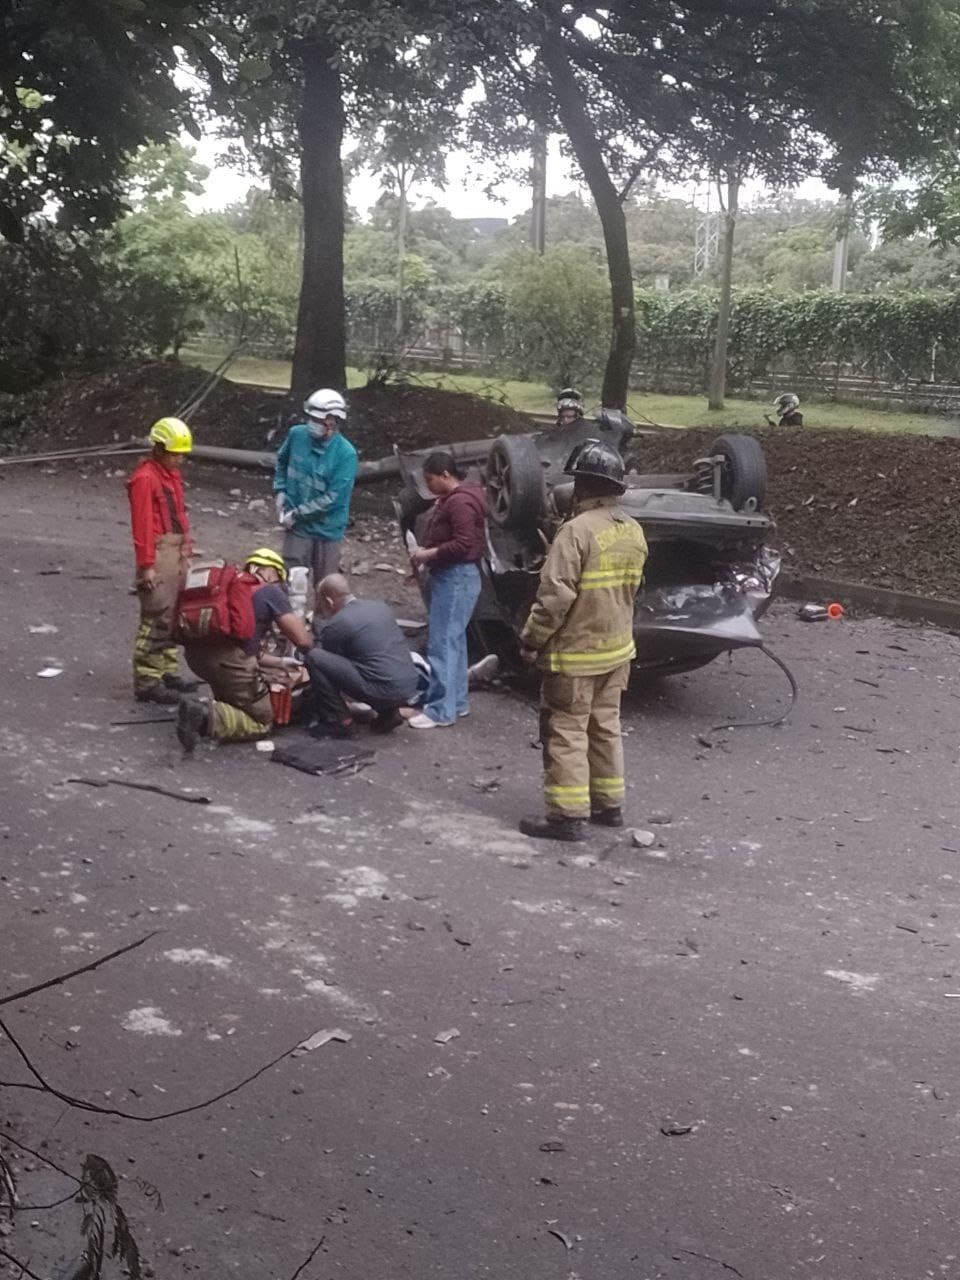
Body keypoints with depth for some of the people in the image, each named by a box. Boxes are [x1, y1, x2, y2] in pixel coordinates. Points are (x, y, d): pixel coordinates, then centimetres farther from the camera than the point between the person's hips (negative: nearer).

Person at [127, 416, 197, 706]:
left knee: (173, 615, 15)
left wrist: (185, 550, 17)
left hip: (177, 552, 10)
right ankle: (147, 681, -4)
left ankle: (167, 672, 25)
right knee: (156, 618, -8)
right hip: (159, 553, -10)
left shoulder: (171, 474, 15)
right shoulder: (145, 478, -13)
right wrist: (147, 565, -18)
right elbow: (142, 525, -16)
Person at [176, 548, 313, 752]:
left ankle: (222, 704, 14)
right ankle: (210, 717, -16)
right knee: (262, 722, 9)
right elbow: (302, 641, 1)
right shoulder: (271, 592, 6)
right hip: (228, 659, -7)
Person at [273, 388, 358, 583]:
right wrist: (280, 491, 3)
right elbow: (282, 461, 15)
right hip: (297, 526, 3)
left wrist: (297, 514, -18)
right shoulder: (297, 434, -8)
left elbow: (331, 499, -22)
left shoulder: (346, 454, -20)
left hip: (327, 529, -3)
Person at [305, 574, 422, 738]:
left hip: (383, 691, -7)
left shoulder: (335, 624, -5)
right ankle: (389, 712, 19)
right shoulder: (381, 606, 15)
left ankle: (340, 723, 1)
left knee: (315, 657, -5)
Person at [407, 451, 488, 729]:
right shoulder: (448, 500, 17)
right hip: (448, 577, 11)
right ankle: (457, 702, 23)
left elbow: (463, 544, -24)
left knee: (442, 643, -11)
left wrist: (428, 554, -16)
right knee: (453, 641, 15)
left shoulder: (460, 502, -17)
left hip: (457, 578, -11)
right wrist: (424, 552, 9)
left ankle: (441, 711, -9)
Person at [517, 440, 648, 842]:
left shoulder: (577, 530, -21)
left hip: (576, 650, -8)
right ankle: (608, 804, 27)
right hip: (617, 648, 8)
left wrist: (531, 640, -11)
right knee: (605, 726, 18)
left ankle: (568, 815, 3)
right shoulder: (633, 531, 4)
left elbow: (555, 596, -22)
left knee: (565, 731, 0)